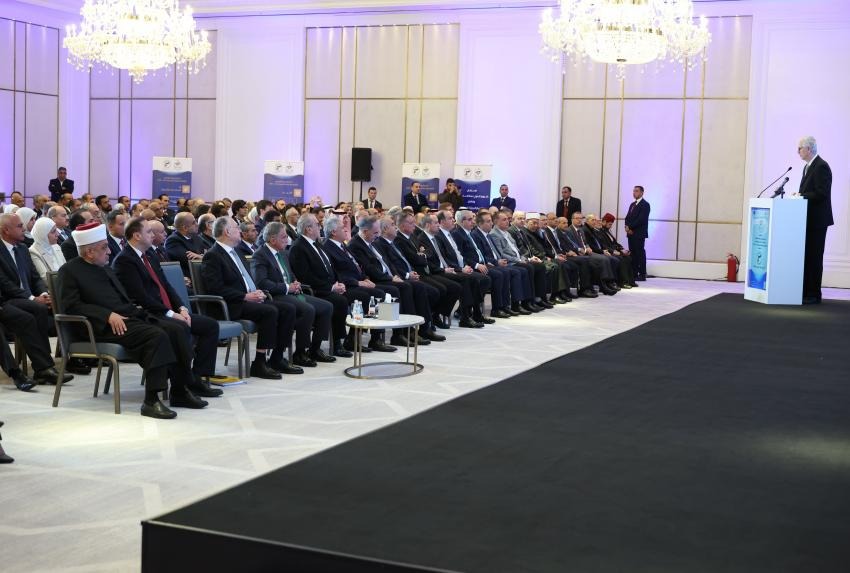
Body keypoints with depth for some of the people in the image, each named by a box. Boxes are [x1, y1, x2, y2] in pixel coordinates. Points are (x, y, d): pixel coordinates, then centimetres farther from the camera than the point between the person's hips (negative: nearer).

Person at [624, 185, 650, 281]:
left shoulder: (645, 205, -6)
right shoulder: (632, 205, 21)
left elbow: (641, 219, -15)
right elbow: (628, 217, 18)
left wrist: (630, 227, -14)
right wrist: (627, 226, -2)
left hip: (639, 233, -8)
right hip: (631, 233, 8)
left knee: (640, 254, -7)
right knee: (632, 254, 5)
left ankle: (642, 275, -7)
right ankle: (634, 274, 6)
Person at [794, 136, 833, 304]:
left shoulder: (821, 167, -14)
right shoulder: (808, 167, 17)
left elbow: (821, 194, -21)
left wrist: (801, 196, -15)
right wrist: (799, 195, 5)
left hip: (817, 220, -10)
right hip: (808, 220, 10)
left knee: (813, 257, -6)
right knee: (806, 256, 9)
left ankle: (813, 295, -3)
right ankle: (806, 292, 13)